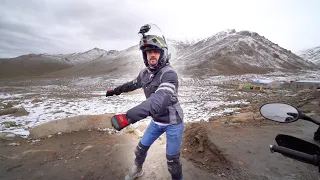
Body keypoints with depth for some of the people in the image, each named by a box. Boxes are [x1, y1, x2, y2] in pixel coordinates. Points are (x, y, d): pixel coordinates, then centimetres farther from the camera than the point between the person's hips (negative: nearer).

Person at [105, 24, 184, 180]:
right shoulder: (145, 73, -3)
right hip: (156, 121, 7)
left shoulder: (169, 73, -28)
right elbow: (133, 84, 18)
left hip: (173, 123, -6)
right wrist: (115, 90, 31)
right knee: (141, 148, 19)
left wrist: (128, 117, -51)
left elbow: (159, 100, -43)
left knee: (172, 160, 7)